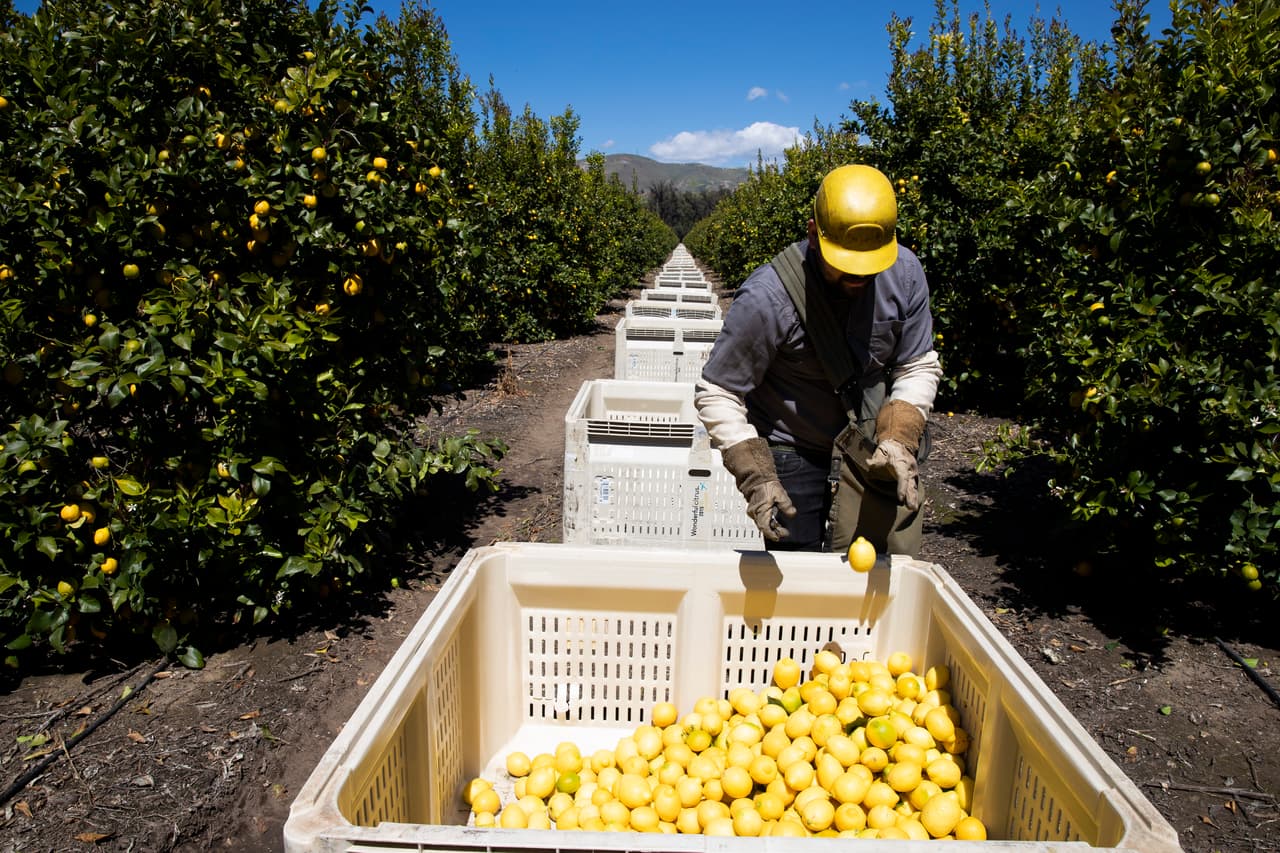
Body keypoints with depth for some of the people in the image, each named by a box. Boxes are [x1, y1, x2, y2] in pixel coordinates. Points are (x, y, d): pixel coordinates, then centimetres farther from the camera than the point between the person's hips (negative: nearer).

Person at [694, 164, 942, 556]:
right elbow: (716, 395, -17)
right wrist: (755, 477, -25)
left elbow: (919, 368, 1)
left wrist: (898, 441, -15)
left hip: (868, 449, 4)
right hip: (793, 455, -3)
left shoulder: (904, 273, -11)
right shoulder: (767, 297, -25)